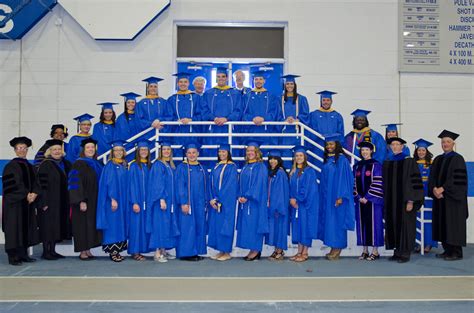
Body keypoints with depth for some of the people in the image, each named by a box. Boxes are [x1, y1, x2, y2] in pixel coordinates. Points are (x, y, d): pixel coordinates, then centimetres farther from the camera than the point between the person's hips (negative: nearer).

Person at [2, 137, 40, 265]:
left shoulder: (30, 166, 15)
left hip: (28, 202, 6)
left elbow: (35, 182, 11)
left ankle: (23, 254, 14)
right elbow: (12, 184, -14)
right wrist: (26, 195, -16)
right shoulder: (11, 166, -5)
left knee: (26, 228, 7)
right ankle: (13, 257, 0)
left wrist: (34, 194, -7)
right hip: (14, 202, -6)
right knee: (15, 228, -5)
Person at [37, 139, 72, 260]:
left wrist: (69, 200, 10)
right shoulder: (45, 165, -6)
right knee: (48, 226, -2)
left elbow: (69, 183, 17)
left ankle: (52, 251, 18)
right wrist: (44, 202, -19)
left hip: (62, 202, 7)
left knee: (57, 226, 10)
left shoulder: (65, 164, 12)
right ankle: (47, 252, 6)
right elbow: (42, 184, -12)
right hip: (49, 201, -6)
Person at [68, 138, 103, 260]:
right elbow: (76, 184, -13)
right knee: (83, 224, -3)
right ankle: (82, 251, 5)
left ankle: (88, 250, 15)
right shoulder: (79, 164, -7)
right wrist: (81, 201, -21)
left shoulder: (98, 164, 13)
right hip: (83, 201, -6)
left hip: (95, 201, 7)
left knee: (92, 224, 7)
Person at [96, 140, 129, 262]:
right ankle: (112, 251, 0)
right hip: (112, 200, -7)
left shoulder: (124, 166, 12)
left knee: (121, 224, 8)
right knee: (113, 224, -5)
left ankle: (117, 250, 13)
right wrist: (113, 199, -20)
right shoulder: (109, 166, -6)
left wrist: (126, 200, 9)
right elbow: (108, 183, -13)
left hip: (123, 200, 7)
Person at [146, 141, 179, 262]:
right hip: (161, 200, -8)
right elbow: (157, 183, -15)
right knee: (160, 224, -7)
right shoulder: (158, 165, -8)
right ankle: (157, 253, -2)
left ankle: (163, 251, 17)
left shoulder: (171, 166, 14)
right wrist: (161, 199, -23)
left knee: (168, 224, 9)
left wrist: (173, 200, 12)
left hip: (170, 201, 8)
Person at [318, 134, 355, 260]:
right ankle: (333, 248, 15)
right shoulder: (326, 160, 12)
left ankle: (338, 249, 6)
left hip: (337, 196, -7)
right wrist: (323, 196, 12)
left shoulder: (342, 159, -8)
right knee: (328, 220, 8)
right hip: (326, 196, 7)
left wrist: (340, 196, -19)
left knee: (336, 220, -3)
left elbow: (344, 178, -13)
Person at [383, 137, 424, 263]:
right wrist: (385, 201, 9)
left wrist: (411, 201, -16)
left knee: (405, 224, -1)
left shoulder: (408, 161, -5)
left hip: (404, 200, -5)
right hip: (391, 201, 5)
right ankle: (397, 251, 15)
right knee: (393, 224, 6)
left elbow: (414, 182, -9)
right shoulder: (387, 163, 11)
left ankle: (405, 253, 6)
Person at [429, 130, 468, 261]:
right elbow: (432, 177, 8)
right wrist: (434, 189, -10)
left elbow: (457, 179, -14)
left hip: (453, 198, -6)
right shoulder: (438, 159, 13)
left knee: (453, 224, -3)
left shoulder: (457, 159, -5)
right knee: (443, 224, 7)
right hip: (439, 196, 6)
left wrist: (442, 189, -18)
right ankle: (447, 250, 15)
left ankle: (456, 253, 4)